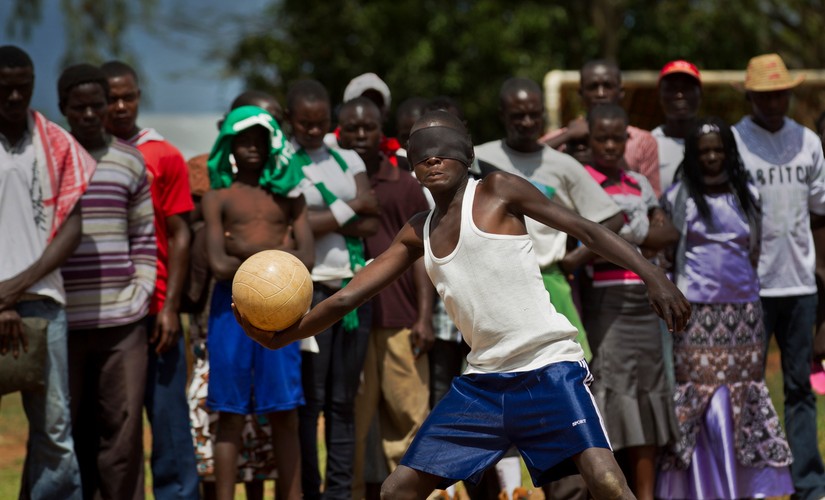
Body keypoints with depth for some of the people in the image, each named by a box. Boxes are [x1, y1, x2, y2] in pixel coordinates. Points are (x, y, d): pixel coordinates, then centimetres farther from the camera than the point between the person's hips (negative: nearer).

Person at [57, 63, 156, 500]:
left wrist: (141, 292, 3)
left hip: (122, 318, 2)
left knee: (124, 429, 1)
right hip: (62, 320, -2)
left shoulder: (129, 161, 10)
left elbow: (145, 236, 14)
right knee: (67, 430, 2)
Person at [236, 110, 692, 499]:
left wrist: (652, 276, -16)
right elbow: (347, 297, 12)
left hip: (548, 370, -6)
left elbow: (586, 230, -4)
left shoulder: (496, 191, -3)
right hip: (482, 380, 6)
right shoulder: (418, 234, 13)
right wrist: (281, 336, -1)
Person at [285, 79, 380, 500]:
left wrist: (324, 221, -10)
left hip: (354, 286, 4)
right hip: (308, 287, -4)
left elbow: (372, 223, 3)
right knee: (309, 399, -3)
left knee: (344, 399, 6)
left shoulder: (348, 160, 14)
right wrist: (351, 208, -4)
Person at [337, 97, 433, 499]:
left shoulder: (405, 186, 11)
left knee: (409, 414, -1)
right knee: (351, 420, -1)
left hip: (400, 322, 1)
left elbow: (421, 252, 7)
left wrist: (425, 317, -1)